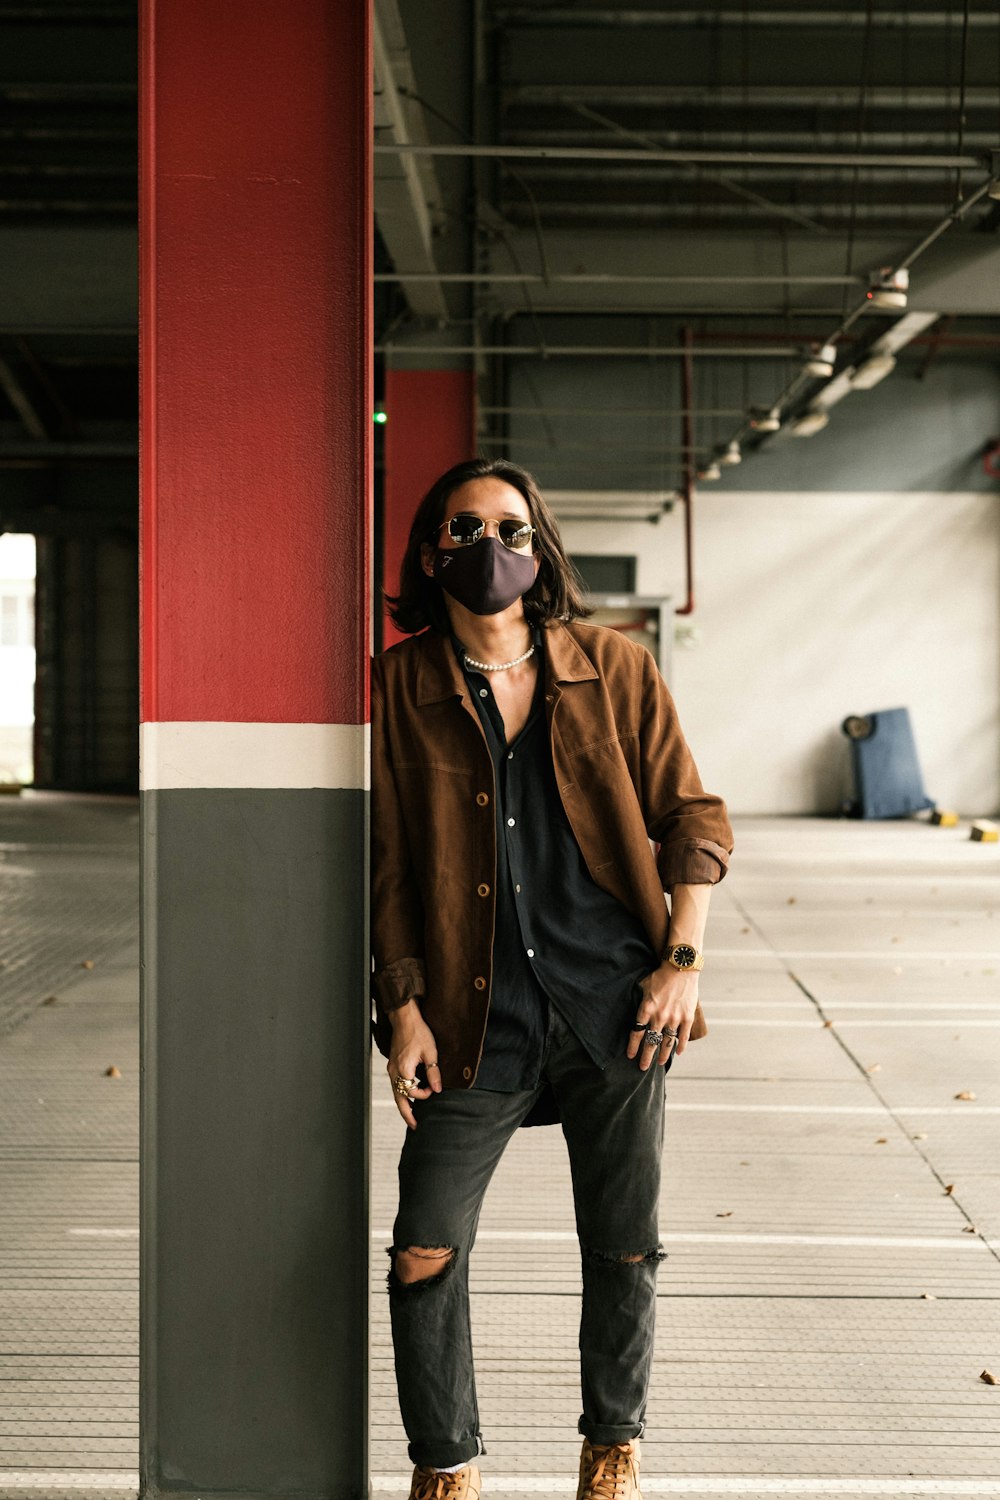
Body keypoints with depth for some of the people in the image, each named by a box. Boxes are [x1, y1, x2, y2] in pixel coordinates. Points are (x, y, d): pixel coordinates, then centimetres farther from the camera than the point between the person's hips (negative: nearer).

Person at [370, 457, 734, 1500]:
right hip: (479, 1018, 0)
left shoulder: (614, 670, 2)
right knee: (425, 1257, -4)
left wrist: (682, 961, -3)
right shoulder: (399, 686, 1)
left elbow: (692, 817, 6)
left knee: (623, 1252, 10)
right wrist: (403, 1006, -2)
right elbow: (387, 861, 4)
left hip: (615, 1004, 1)